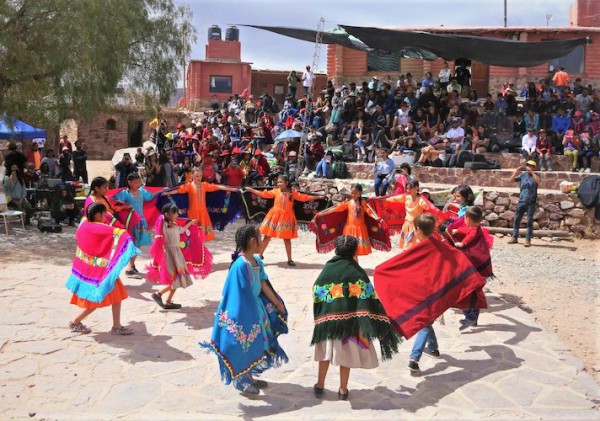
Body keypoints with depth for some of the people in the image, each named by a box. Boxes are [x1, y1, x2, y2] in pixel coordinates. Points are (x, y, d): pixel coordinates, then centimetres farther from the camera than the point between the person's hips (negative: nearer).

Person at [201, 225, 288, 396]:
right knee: (243, 345, 6)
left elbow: (264, 285, 8)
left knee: (254, 344, 18)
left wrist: (277, 304, 14)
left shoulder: (257, 261, 0)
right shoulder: (240, 265, -25)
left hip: (256, 306, 8)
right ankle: (239, 381, 24)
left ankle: (249, 377, 34)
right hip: (243, 310, -8)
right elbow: (239, 294, -23)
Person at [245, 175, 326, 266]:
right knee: (267, 236, 6)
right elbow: (264, 194, 2)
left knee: (287, 238, 7)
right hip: (275, 216, 1)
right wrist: (250, 190, -1)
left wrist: (318, 197, -4)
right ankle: (260, 255, 19)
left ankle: (290, 259, 17)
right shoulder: (276, 191, 0)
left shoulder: (293, 192, -1)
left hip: (286, 218, -1)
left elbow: (304, 197, -1)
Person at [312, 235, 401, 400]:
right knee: (346, 353, 12)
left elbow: (316, 296, -2)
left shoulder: (327, 269, -1)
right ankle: (343, 390, 22)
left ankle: (320, 386, 28)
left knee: (326, 352, 18)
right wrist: (378, 324, -7)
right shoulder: (357, 272, -7)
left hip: (327, 319, 2)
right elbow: (370, 298, -10)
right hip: (350, 319, -1)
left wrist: (319, 319, 6)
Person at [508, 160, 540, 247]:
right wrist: (516, 172, -8)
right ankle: (514, 237, 14)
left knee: (529, 221, -1)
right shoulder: (522, 174, 7)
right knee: (517, 219, 6)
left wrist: (532, 172, -23)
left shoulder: (535, 175, 0)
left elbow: (538, 181, -22)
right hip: (521, 201, 4)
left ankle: (528, 239, 1)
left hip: (531, 202, -4)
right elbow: (511, 180, 6)